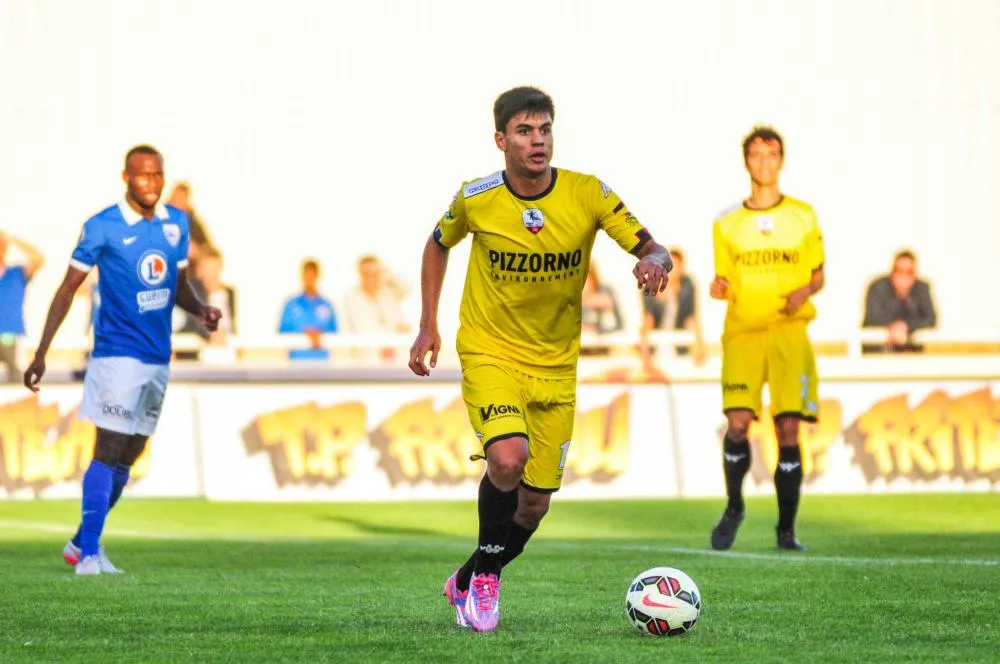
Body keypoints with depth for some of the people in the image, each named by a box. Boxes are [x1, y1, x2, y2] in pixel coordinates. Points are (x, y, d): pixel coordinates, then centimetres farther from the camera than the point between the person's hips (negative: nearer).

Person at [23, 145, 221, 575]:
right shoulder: (103, 228, -9)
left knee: (128, 458, 11)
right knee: (108, 452, -11)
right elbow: (68, 289, -5)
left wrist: (201, 310, -3)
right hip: (118, 354, -6)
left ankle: (81, 543, 23)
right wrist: (40, 354, -8)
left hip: (158, 358, 6)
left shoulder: (176, 223, 8)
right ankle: (89, 554, -8)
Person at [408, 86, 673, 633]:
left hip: (556, 364, 3)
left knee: (535, 503, 5)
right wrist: (428, 326, 5)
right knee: (508, 458, -29)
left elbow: (652, 250, -10)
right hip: (489, 353, -2)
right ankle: (486, 572, -4)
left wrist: (652, 262, -34)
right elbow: (438, 245, 10)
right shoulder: (475, 199, -10)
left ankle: (468, 582, 32)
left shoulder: (588, 195, -11)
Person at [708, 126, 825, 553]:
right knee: (737, 422, -15)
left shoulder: (803, 217, 8)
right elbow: (724, 279, 15)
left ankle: (786, 530, 1)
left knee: (788, 429, -9)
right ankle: (733, 507, 10)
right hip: (742, 332, 0)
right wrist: (718, 289, -9)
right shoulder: (727, 223, 9)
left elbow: (817, 275, 15)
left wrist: (805, 290, -7)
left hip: (789, 330, 0)